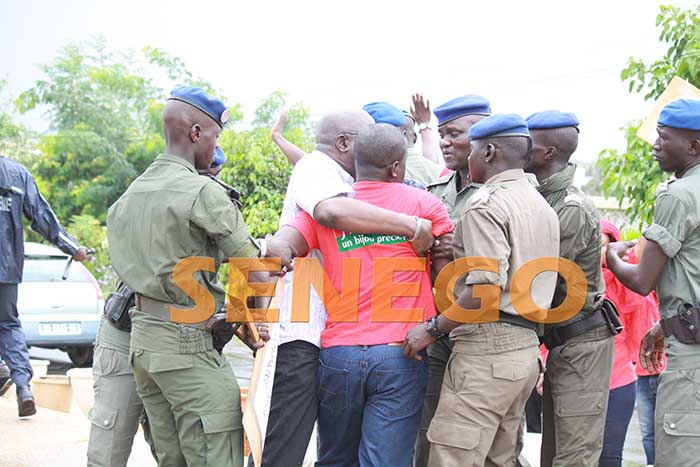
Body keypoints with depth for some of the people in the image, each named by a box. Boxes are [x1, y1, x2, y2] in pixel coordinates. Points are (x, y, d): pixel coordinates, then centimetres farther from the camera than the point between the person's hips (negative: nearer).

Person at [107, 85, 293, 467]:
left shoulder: (130, 195, 13)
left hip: (142, 338, 9)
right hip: (187, 344, -9)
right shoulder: (204, 192, -12)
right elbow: (252, 266, -10)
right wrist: (270, 248, 12)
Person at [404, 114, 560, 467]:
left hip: (487, 350, -10)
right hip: (527, 347, 10)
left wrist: (432, 329, -12)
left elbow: (486, 292, -21)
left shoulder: (486, 205, -11)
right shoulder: (543, 207, 18)